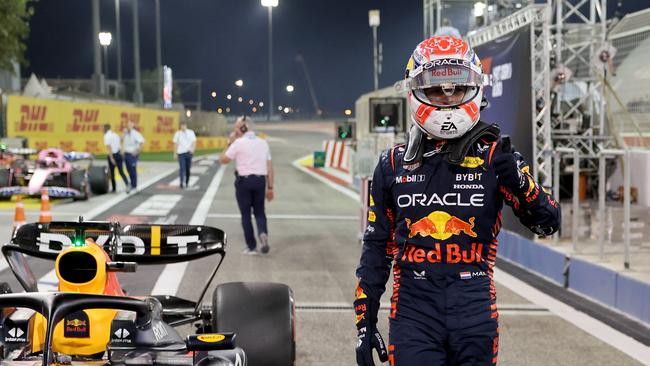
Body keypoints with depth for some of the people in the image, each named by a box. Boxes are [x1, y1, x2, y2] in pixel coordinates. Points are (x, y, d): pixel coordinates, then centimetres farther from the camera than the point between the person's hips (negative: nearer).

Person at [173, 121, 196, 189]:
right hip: (181, 153, -2)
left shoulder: (191, 132, 4)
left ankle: (186, 182, 21)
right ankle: (182, 182, -16)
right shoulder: (177, 133, 3)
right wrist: (175, 153, 2)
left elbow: (194, 142, 2)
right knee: (182, 168, -12)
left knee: (188, 169, 8)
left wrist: (192, 149, -16)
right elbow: (175, 144, 6)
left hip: (189, 153, 2)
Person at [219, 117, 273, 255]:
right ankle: (263, 233, -14)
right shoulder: (263, 143, 7)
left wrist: (229, 145, 9)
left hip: (244, 181, -3)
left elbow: (223, 160, -4)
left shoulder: (239, 143, -8)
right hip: (260, 180, 3)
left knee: (246, 214, 7)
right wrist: (270, 187, 10)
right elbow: (269, 167, 6)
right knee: (259, 211, 14)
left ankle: (251, 246, 9)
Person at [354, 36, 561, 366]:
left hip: (475, 312, 0)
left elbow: (548, 222, -2)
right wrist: (365, 323, 7)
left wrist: (514, 175, -19)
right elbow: (377, 248, 10)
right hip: (413, 311, 0)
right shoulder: (394, 165, 5)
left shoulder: (493, 156, 2)